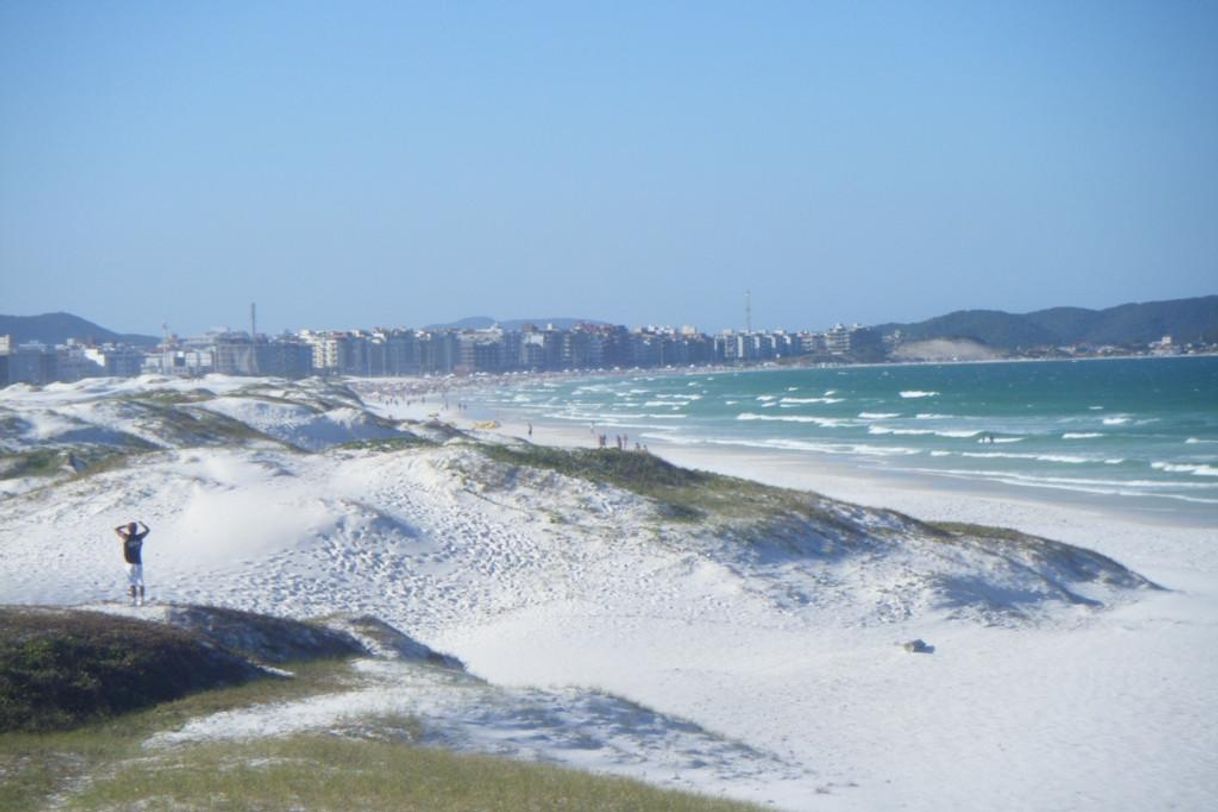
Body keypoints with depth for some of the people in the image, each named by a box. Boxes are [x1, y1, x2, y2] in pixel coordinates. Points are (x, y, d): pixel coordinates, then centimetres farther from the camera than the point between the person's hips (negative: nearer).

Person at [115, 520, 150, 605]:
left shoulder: (126, 537, -9)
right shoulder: (139, 537, -2)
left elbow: (116, 529, 3)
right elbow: (147, 530, 18)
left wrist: (125, 525, 11)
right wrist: (141, 523, 30)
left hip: (130, 563, -3)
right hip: (139, 563, 3)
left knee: (132, 583, -3)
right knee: (140, 582, 9)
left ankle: (133, 600, -9)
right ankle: (141, 599, 8)